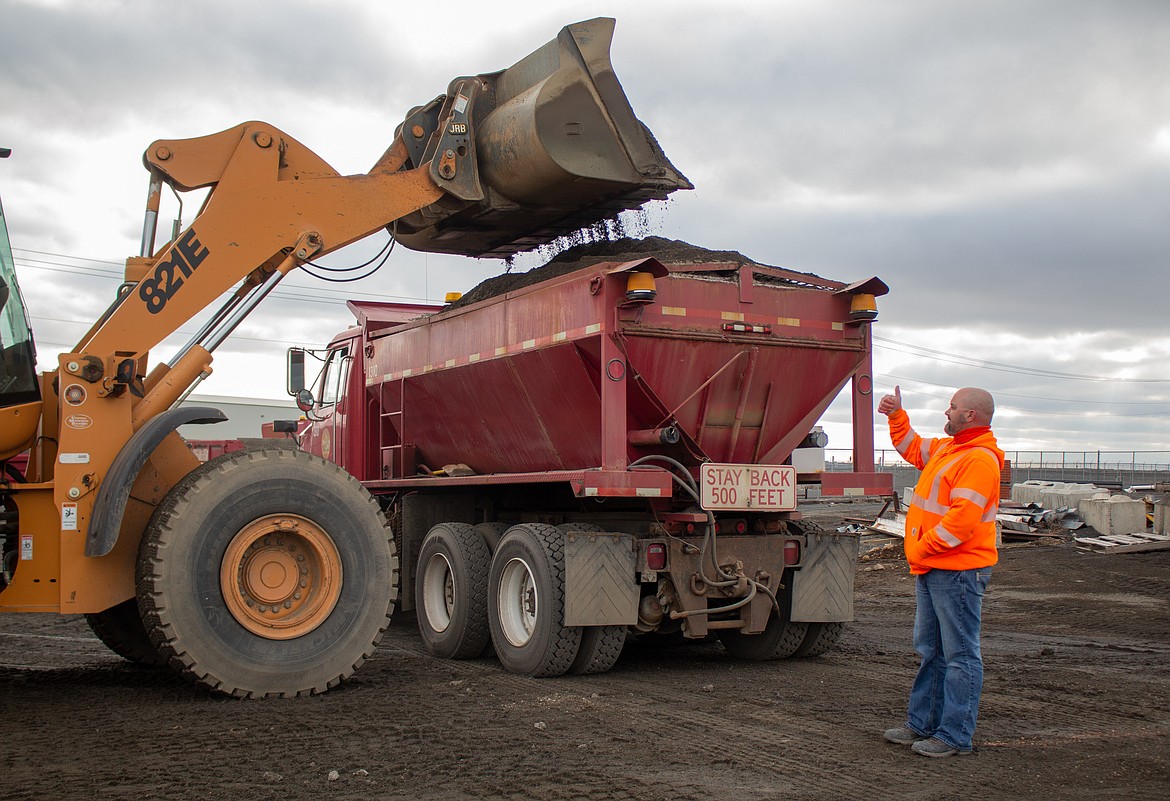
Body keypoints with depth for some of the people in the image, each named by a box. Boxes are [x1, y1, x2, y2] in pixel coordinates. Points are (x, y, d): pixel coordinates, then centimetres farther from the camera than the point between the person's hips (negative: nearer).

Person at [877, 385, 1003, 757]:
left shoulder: (980, 460, -18)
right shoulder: (947, 448, 14)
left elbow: (961, 520, -25)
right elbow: (912, 448, 34)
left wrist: (921, 548, -18)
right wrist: (897, 415, 22)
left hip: (958, 571, -11)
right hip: (933, 570, 11)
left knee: (960, 655, -3)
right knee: (931, 651, 16)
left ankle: (955, 736, 3)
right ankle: (922, 724, 26)